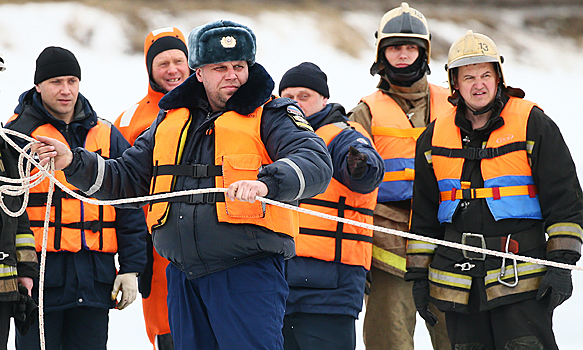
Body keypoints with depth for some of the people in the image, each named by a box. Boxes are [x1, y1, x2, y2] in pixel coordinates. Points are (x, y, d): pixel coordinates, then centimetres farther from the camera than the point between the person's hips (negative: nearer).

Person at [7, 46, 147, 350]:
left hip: (95, 276, 3)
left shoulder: (107, 137, 12)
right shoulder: (19, 134, 0)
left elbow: (129, 208, 13)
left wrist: (131, 267, 6)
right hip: (40, 276, -3)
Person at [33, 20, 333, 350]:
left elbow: (317, 162, -16)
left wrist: (265, 183, -34)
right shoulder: (172, 119, 18)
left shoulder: (270, 115, 0)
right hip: (184, 277, 6)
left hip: (248, 272, -6)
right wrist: (74, 162, 10)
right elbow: (126, 179, 24)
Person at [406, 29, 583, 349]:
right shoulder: (434, 137, 12)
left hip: (521, 277, -4)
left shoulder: (533, 124, 0)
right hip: (458, 281, 4)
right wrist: (419, 274, 14)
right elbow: (424, 215, 18)